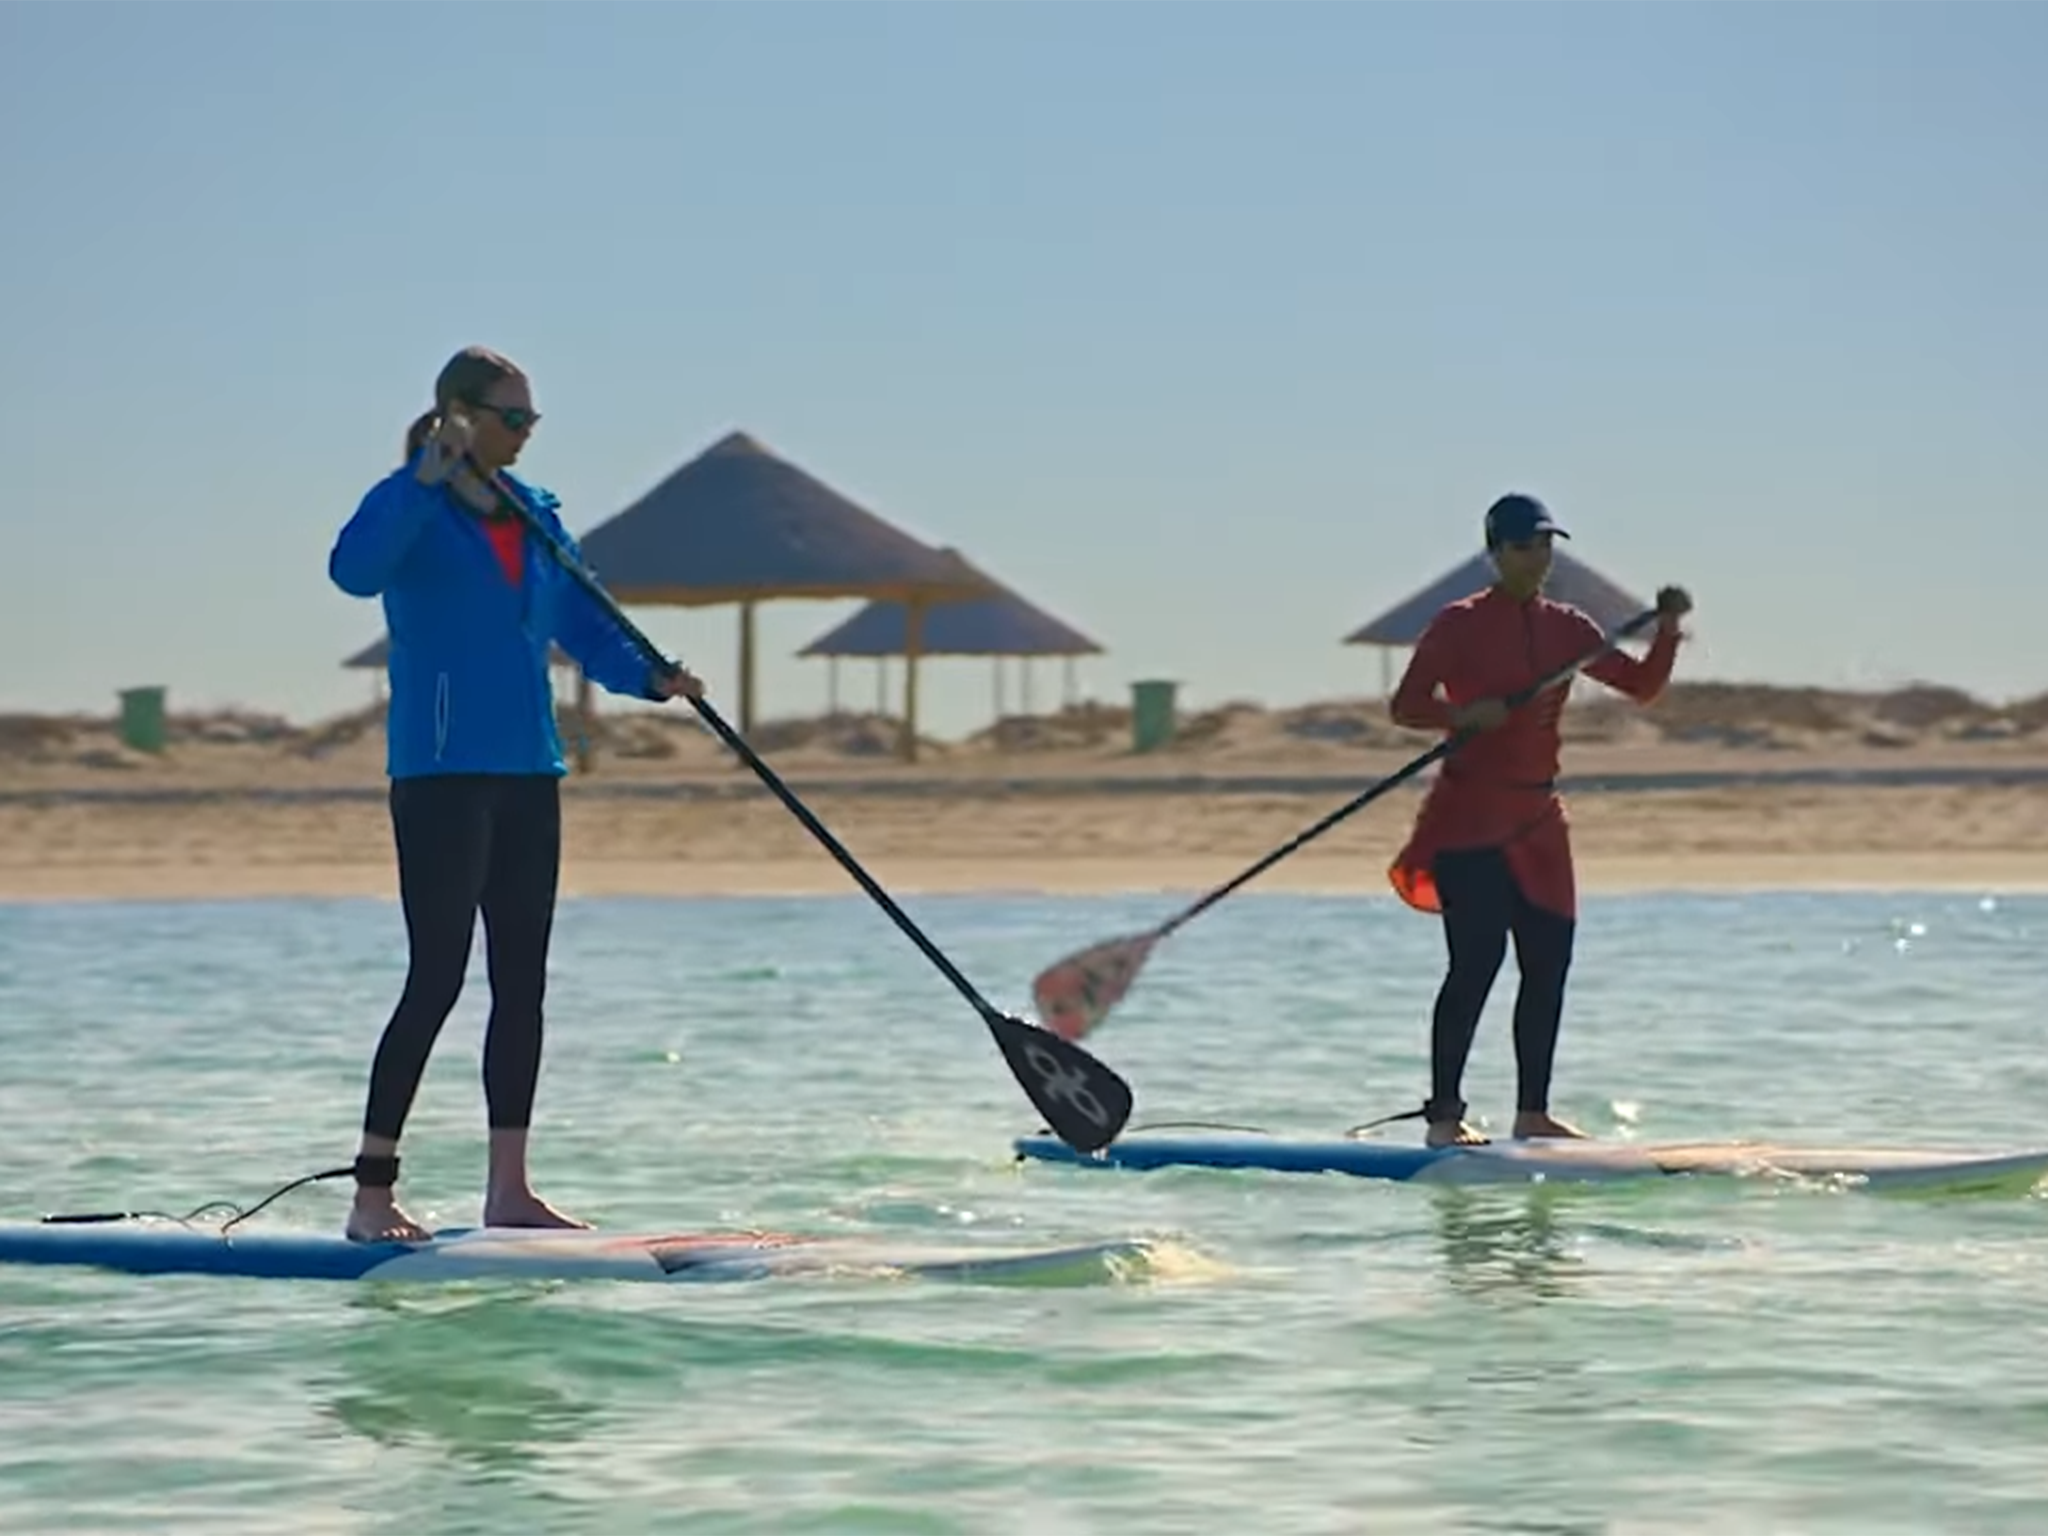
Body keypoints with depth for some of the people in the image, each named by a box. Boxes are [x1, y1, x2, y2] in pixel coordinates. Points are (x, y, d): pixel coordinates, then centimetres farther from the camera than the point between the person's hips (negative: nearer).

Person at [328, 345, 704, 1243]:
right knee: (438, 977, -10)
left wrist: (649, 675, -2)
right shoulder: (412, 505, -6)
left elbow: (583, 625, 16)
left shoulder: (534, 514, 15)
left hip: (527, 769, 8)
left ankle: (508, 1190, 13)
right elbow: (354, 570, -27)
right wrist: (430, 477, -32)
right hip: (442, 769, -8)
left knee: (522, 980, 8)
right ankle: (371, 1194, -6)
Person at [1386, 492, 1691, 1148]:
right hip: (1469, 816, -6)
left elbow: (1641, 685, 13)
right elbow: (1404, 706, -8)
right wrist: (1463, 714, -25)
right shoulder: (1460, 625, -4)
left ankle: (1532, 1112, 11)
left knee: (1549, 960, 4)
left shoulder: (1566, 628, 12)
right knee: (1476, 960, -11)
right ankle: (1443, 1114, -8)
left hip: (1537, 818, 6)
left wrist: (1667, 632, -3)